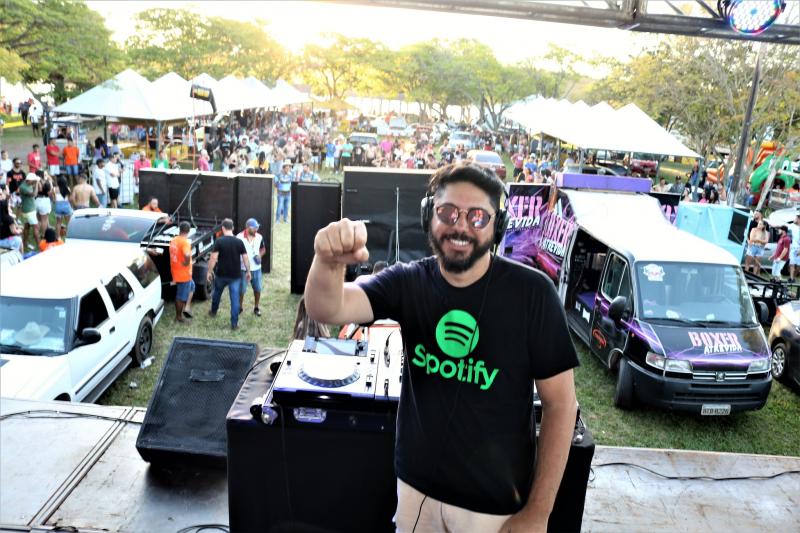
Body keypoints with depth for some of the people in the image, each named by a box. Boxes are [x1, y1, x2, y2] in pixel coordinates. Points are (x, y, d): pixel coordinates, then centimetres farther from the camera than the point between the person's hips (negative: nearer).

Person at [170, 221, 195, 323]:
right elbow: (187, 255, -39)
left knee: (191, 286, 27)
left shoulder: (173, 240, 4)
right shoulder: (185, 242, -23)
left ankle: (187, 307, 21)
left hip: (176, 272, 8)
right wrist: (186, 263, -20)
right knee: (181, 296, 6)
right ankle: (178, 316, 19)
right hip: (183, 274, -8)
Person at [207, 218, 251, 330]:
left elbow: (213, 257, -14)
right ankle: (234, 323, 4)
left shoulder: (219, 241, -10)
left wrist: (209, 271, -4)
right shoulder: (239, 242, -5)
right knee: (235, 298, 3)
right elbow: (245, 258, -2)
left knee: (217, 293, 26)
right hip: (235, 275, 0)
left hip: (221, 274, 0)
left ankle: (213, 311, 48)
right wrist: (248, 271, 9)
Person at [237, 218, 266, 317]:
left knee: (257, 289, 11)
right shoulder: (239, 238, -16)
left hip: (256, 269, 3)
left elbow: (263, 249, 12)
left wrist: (260, 255, -8)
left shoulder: (259, 237, -3)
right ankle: (240, 307, 28)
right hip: (243, 269, -3)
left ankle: (256, 308, 30)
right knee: (241, 290, 7)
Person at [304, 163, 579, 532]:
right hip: (415, 487, 3)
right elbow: (326, 310, -21)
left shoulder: (532, 292, -15)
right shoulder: (407, 282, -7)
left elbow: (560, 403, -11)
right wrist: (329, 262, -43)